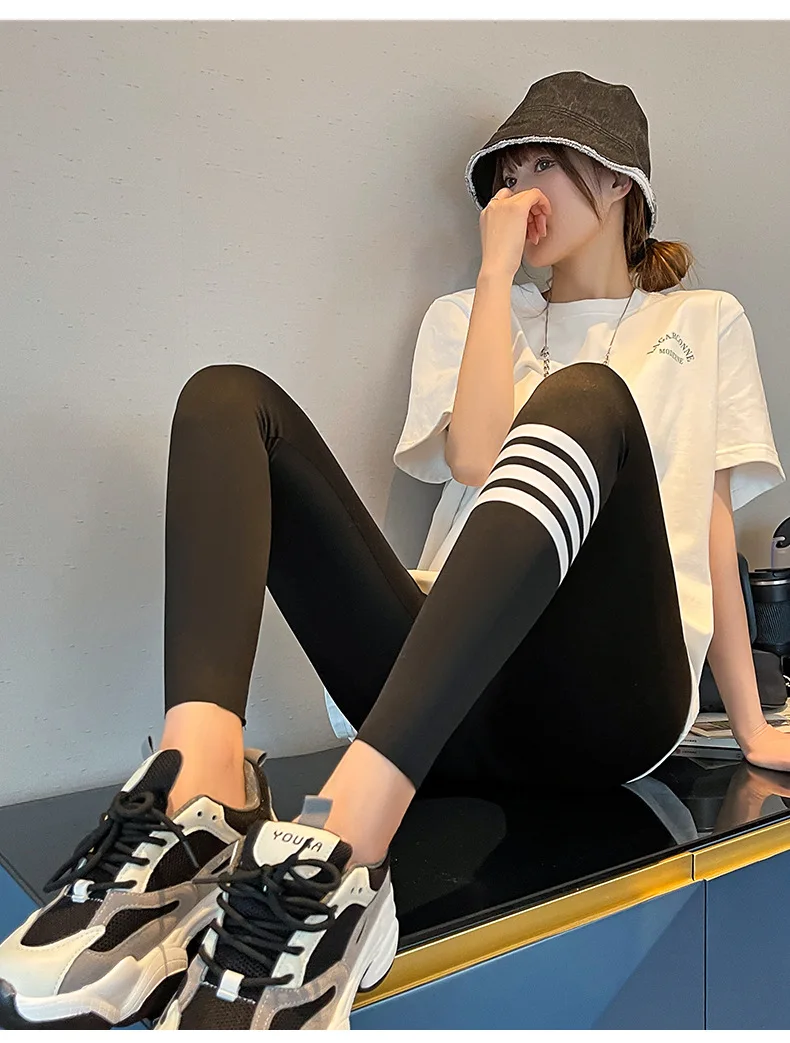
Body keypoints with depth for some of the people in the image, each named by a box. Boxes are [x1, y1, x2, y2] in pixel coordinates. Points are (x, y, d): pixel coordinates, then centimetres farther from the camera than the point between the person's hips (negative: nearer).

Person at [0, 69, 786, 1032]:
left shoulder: (705, 322, 24)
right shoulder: (463, 318, 25)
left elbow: (713, 526, 16)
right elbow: (476, 461, 4)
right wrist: (498, 269, 7)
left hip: (613, 696, -1)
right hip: (453, 706, 2)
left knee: (586, 400, -29)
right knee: (228, 398, -11)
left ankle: (342, 843, -46)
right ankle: (196, 797, -37)